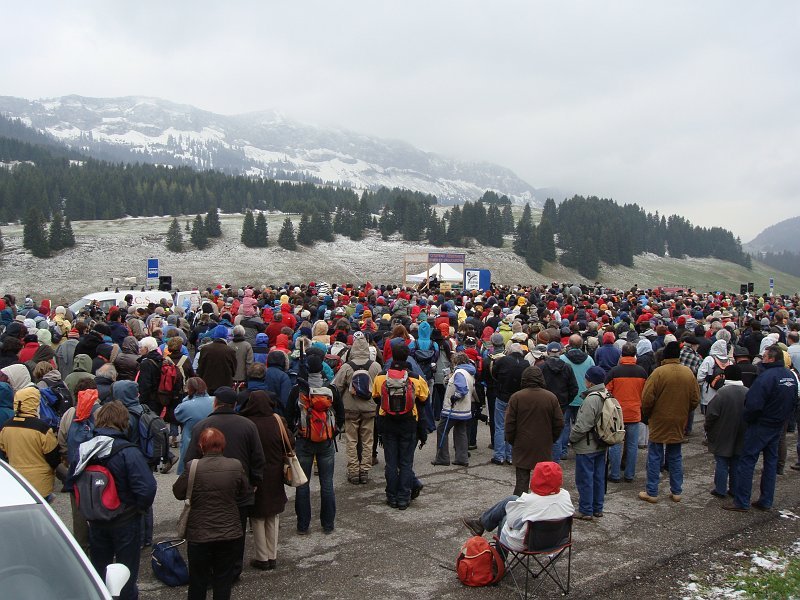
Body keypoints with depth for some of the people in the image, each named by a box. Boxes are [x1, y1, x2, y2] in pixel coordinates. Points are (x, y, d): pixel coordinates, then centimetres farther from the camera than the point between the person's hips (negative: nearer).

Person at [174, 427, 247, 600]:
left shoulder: (193, 467, -16)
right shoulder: (236, 466, -11)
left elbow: (178, 492, -4)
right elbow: (244, 491, 3)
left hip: (199, 535, -1)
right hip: (230, 534, 1)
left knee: (198, 580, 17)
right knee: (224, 580, 15)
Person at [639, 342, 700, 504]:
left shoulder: (659, 372, -17)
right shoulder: (688, 373, -2)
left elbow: (647, 399, -17)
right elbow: (695, 400, 4)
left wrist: (646, 414, 0)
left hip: (659, 422, -4)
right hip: (679, 423, 4)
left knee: (655, 457, 4)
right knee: (675, 457, 16)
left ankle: (652, 493, 8)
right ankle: (676, 492, 21)